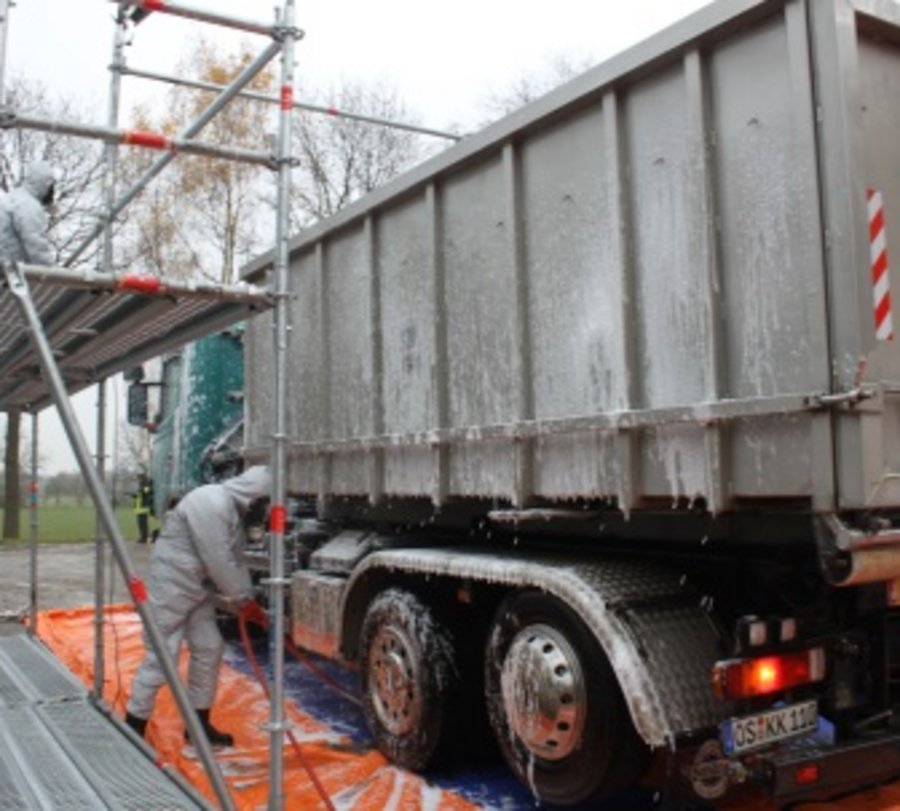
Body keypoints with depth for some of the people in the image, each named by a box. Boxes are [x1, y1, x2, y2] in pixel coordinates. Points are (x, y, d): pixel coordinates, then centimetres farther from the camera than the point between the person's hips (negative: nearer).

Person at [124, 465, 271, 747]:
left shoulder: (232, 507, 8)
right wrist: (243, 600, -13)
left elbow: (233, 559, 12)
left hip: (198, 587, 10)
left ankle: (199, 723, 21)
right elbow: (219, 562, -23)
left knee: (209, 649, 9)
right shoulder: (211, 504, -24)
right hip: (172, 584, -10)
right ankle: (133, 727, 7)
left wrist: (247, 599, 5)